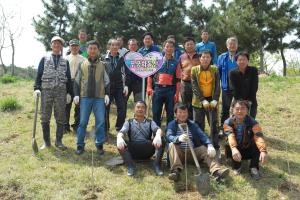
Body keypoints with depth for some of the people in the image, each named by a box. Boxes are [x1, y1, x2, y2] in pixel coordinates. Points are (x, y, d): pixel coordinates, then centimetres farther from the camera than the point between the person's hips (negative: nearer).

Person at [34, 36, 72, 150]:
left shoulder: (65, 62, 14)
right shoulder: (44, 59, 12)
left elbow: (68, 78, 12)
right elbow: (39, 75, 5)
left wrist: (69, 93, 3)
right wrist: (37, 88, -8)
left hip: (61, 91, 1)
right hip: (46, 90, 0)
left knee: (60, 117, 3)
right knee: (45, 117, 2)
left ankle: (59, 141, 13)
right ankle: (46, 142, 13)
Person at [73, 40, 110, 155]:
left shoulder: (102, 65, 7)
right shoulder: (82, 64, 7)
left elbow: (106, 81, 9)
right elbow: (77, 81, 9)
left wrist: (107, 94, 0)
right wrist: (76, 94, 2)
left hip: (99, 97, 0)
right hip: (85, 97, 0)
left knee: (101, 122, -1)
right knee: (82, 122, 2)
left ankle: (99, 144, 13)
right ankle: (80, 145, 14)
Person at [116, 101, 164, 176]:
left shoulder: (150, 122, 16)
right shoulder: (129, 122, 15)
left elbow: (158, 129, -5)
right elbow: (122, 132, -3)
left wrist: (158, 136, -32)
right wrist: (119, 138, -30)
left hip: (147, 151, 0)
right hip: (133, 150, 0)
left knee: (161, 140, -23)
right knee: (120, 144, -27)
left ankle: (156, 165, -23)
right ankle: (130, 166, -28)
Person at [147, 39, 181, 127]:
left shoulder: (175, 63, 7)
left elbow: (178, 80, 5)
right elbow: (150, 75, 10)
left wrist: (177, 93, -3)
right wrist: (149, 88, -1)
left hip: (171, 90, 0)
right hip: (158, 89, 0)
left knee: (170, 113, 5)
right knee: (156, 112, 3)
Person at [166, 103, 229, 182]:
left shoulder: (193, 124, 14)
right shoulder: (172, 124, 6)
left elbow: (202, 136, -2)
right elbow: (168, 136, -15)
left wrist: (210, 145, -23)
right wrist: (178, 138, -38)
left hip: (192, 152, 2)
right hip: (179, 153, -2)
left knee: (204, 148, -22)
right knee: (172, 145, -29)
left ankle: (216, 171, -40)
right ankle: (176, 170, -44)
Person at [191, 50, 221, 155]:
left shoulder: (214, 70, 5)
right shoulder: (194, 70, 1)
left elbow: (217, 86, 1)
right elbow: (194, 86, -6)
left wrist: (215, 100, -12)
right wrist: (203, 100, -15)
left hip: (212, 100, 1)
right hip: (199, 101, -1)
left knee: (214, 125, 1)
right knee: (199, 126, 4)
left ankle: (216, 148, 9)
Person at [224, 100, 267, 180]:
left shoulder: (252, 122, -16)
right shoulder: (228, 122, -15)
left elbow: (258, 136, -33)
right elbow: (230, 136, -34)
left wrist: (263, 151, -52)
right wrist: (234, 149, -54)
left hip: (249, 150, 0)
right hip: (236, 150, 0)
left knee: (258, 146, -30)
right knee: (228, 147, -33)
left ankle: (254, 168, -6)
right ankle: (236, 166, -2)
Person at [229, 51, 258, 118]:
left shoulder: (253, 70, -1)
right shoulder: (232, 73, -3)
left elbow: (254, 88, -5)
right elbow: (234, 90, -9)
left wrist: (249, 101, -13)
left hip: (251, 103, 1)